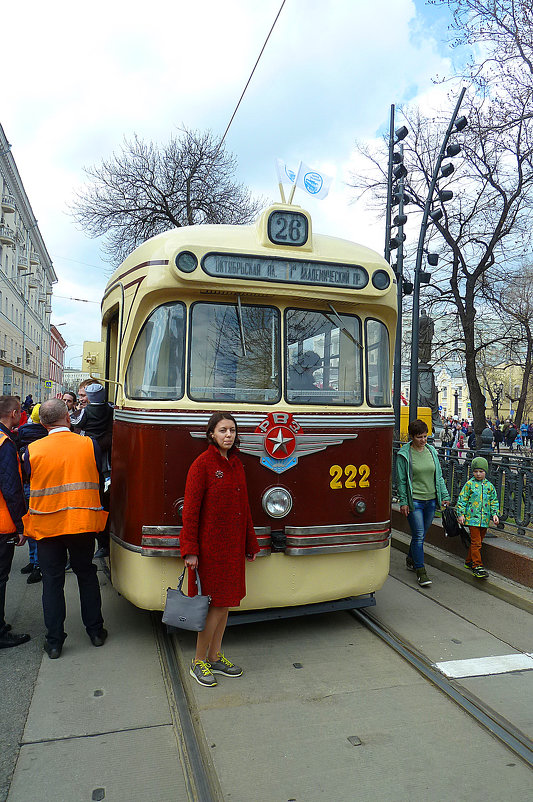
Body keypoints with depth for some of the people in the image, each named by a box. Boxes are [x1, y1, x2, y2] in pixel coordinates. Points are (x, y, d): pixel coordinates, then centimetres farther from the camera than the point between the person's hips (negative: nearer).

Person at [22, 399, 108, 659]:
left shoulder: (32, 450, -9)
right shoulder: (89, 445, -8)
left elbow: (30, 484, 3)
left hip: (46, 526, -1)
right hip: (83, 522, 1)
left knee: (52, 582, 11)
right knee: (87, 576, 17)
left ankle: (54, 642, 17)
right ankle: (95, 631, 26)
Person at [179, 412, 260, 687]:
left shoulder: (236, 464, 9)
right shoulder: (202, 464, -12)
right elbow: (190, 509, -13)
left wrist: (251, 543, 16)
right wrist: (190, 550, -17)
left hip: (233, 545, 7)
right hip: (210, 544, -7)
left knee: (225, 602, 14)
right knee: (217, 604, -1)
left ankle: (215, 657, 29)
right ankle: (198, 662, 17)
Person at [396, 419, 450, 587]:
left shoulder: (431, 451, 8)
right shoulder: (404, 454, -6)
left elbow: (439, 476, 15)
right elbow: (401, 480, -5)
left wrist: (444, 495, 10)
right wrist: (403, 502, -8)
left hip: (431, 500, 5)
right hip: (414, 501, -5)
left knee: (421, 534, 14)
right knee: (418, 535, -7)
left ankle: (411, 560, 35)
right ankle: (421, 571, 0)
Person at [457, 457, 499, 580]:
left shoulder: (489, 486, 8)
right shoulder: (469, 484, -2)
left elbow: (494, 501, 15)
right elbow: (462, 499, -1)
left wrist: (494, 514, 3)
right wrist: (461, 514, -6)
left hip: (485, 519, 4)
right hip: (473, 518, -4)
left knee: (477, 542, 13)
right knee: (476, 542, -8)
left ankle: (469, 561, 28)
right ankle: (477, 566, -6)